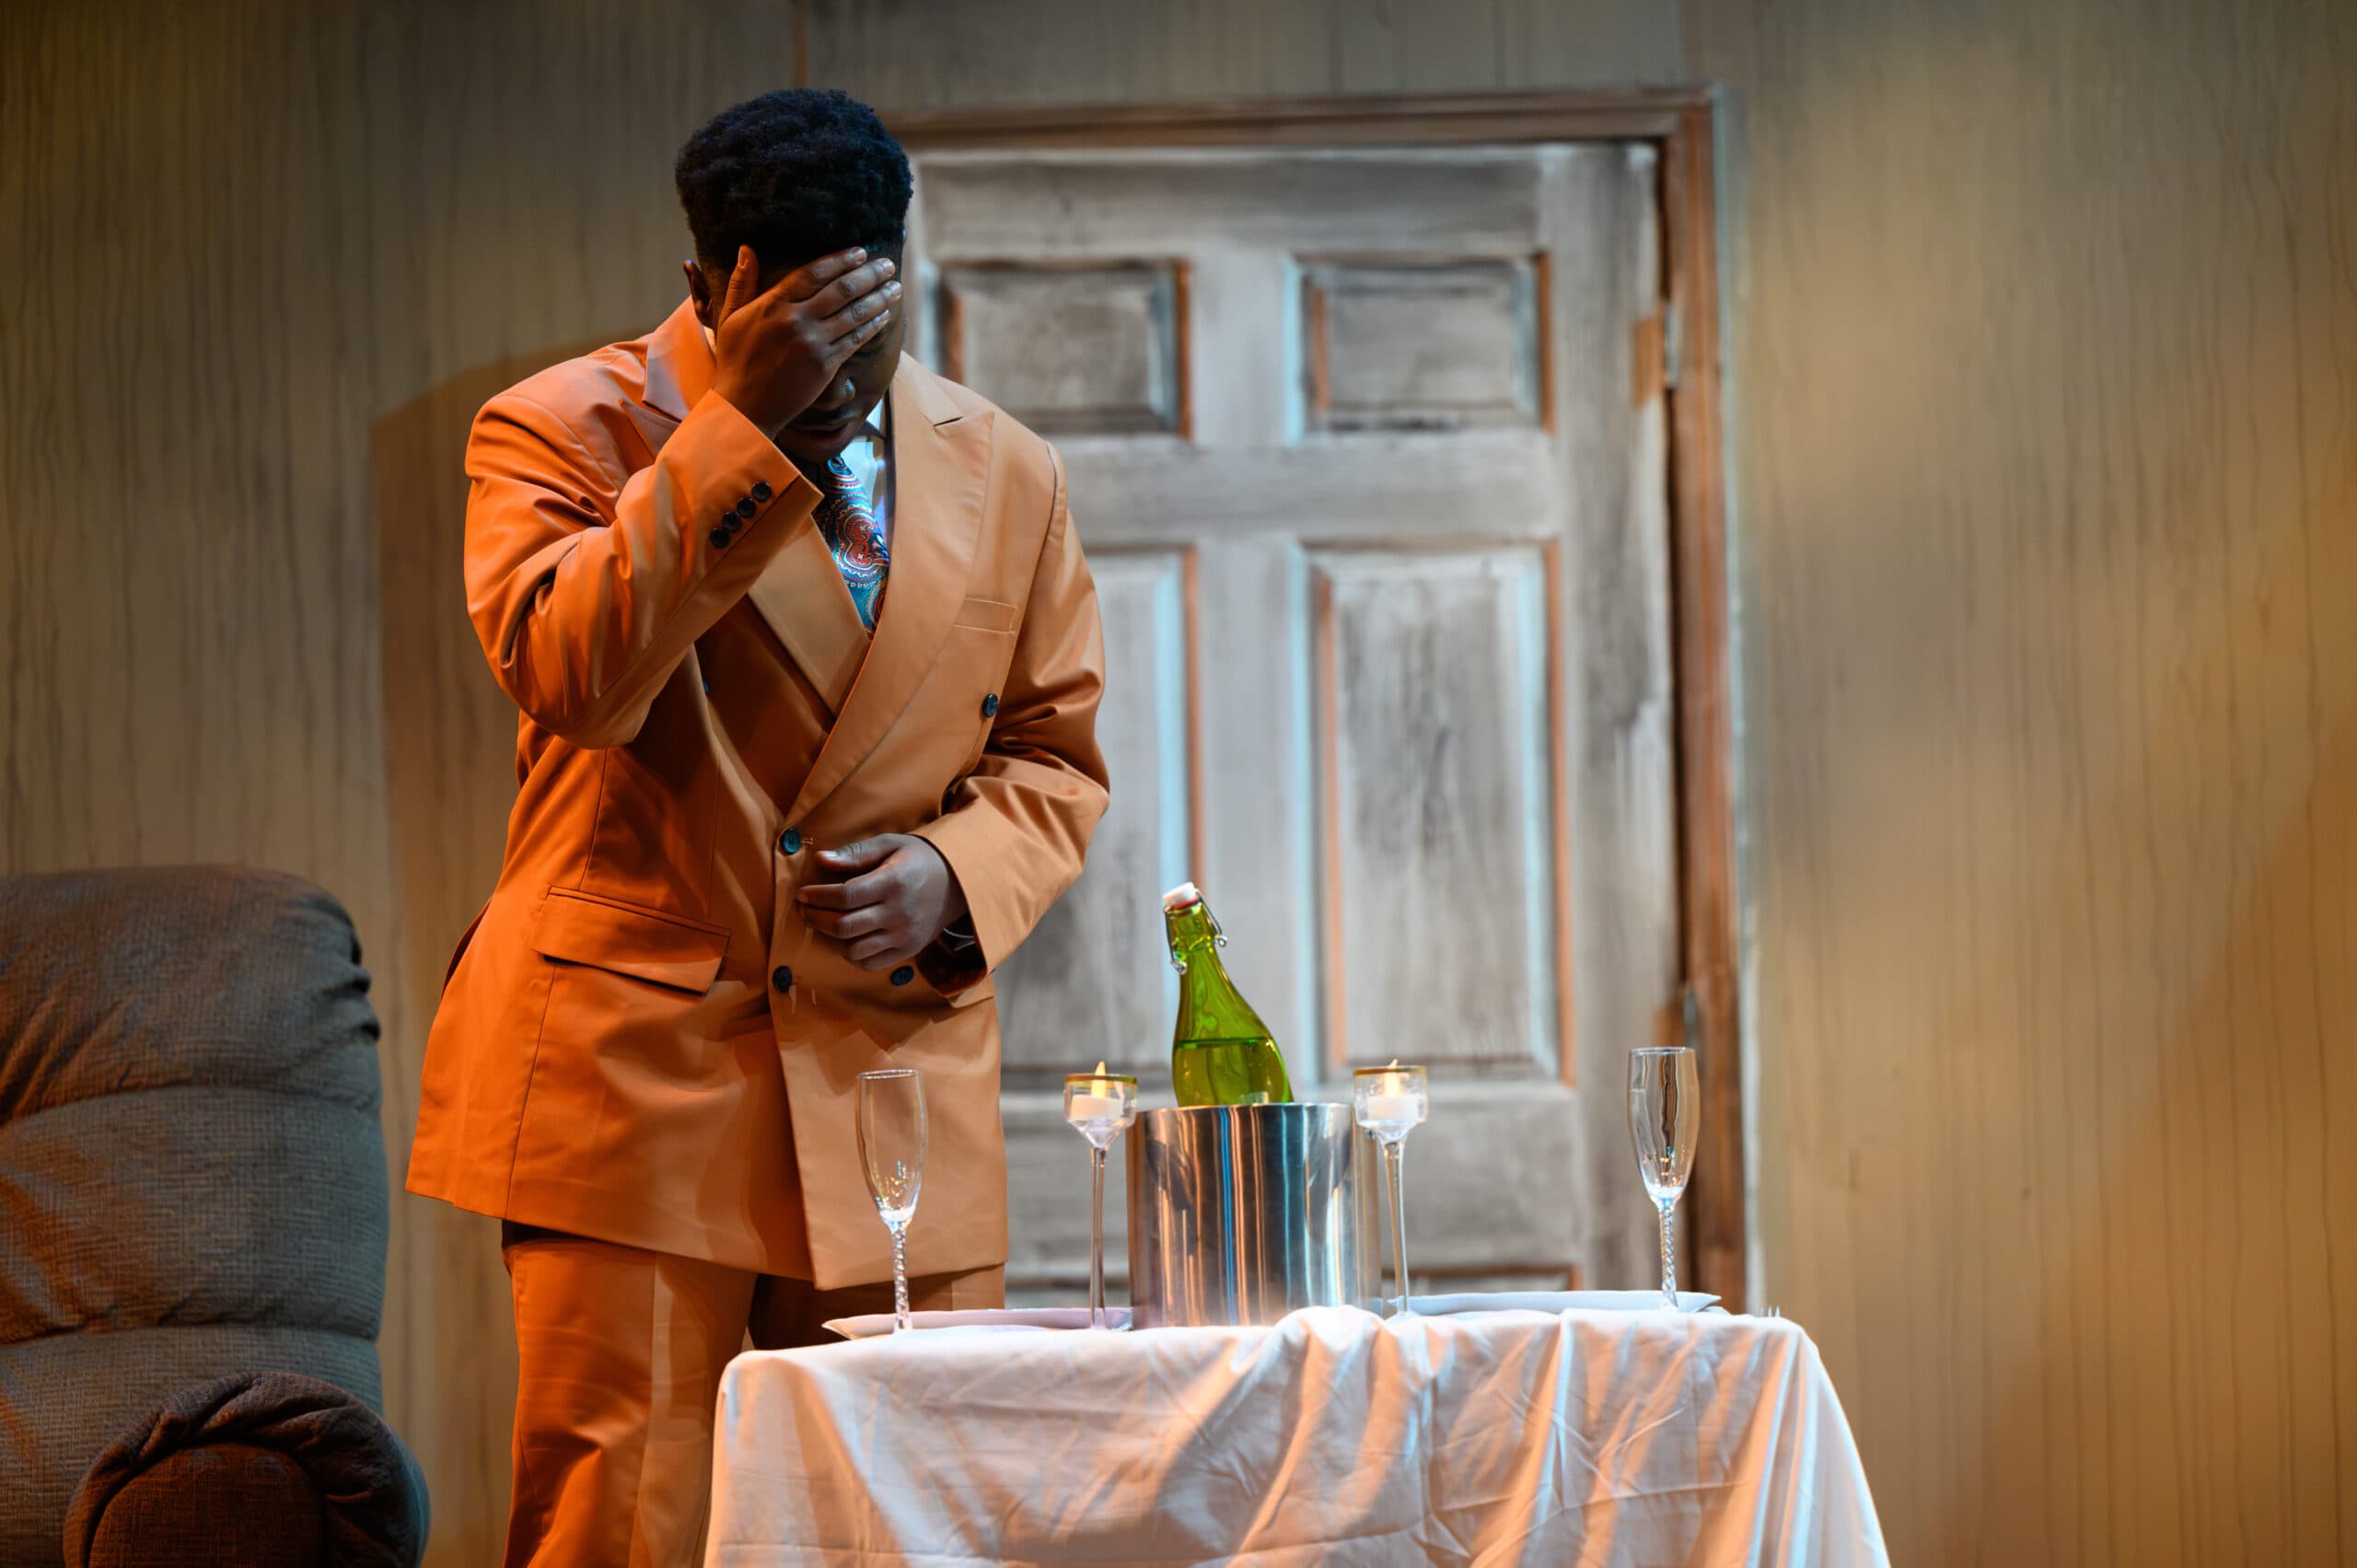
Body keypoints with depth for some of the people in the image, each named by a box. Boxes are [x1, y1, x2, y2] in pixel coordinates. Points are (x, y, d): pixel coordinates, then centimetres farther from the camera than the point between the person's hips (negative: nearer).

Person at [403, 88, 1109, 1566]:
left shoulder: (1007, 474, 11)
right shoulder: (564, 431, -1)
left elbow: (1054, 757, 17)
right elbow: (571, 679, -19)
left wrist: (953, 874, -4)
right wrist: (744, 425, -22)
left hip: (902, 1088, 4)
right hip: (634, 1069, -4)